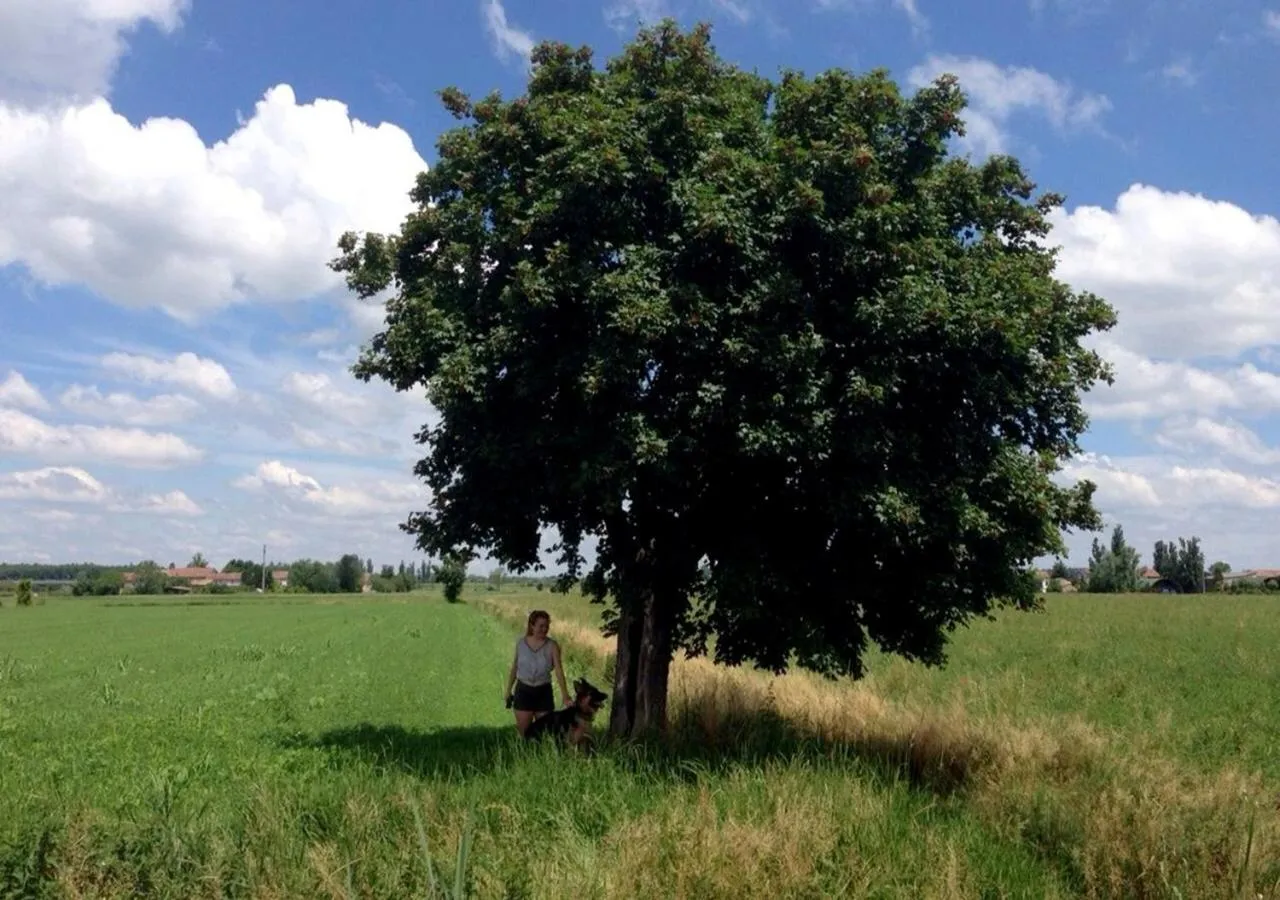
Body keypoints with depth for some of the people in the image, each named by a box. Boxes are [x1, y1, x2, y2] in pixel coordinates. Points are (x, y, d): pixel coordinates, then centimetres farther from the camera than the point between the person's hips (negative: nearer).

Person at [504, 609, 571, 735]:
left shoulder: (552, 646, -9)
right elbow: (514, 668, 9)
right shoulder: (521, 643, -3)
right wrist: (508, 690, 11)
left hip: (543, 692, 0)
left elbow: (559, 670, -18)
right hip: (523, 691, 0)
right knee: (523, 731, 3)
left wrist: (565, 695, -30)